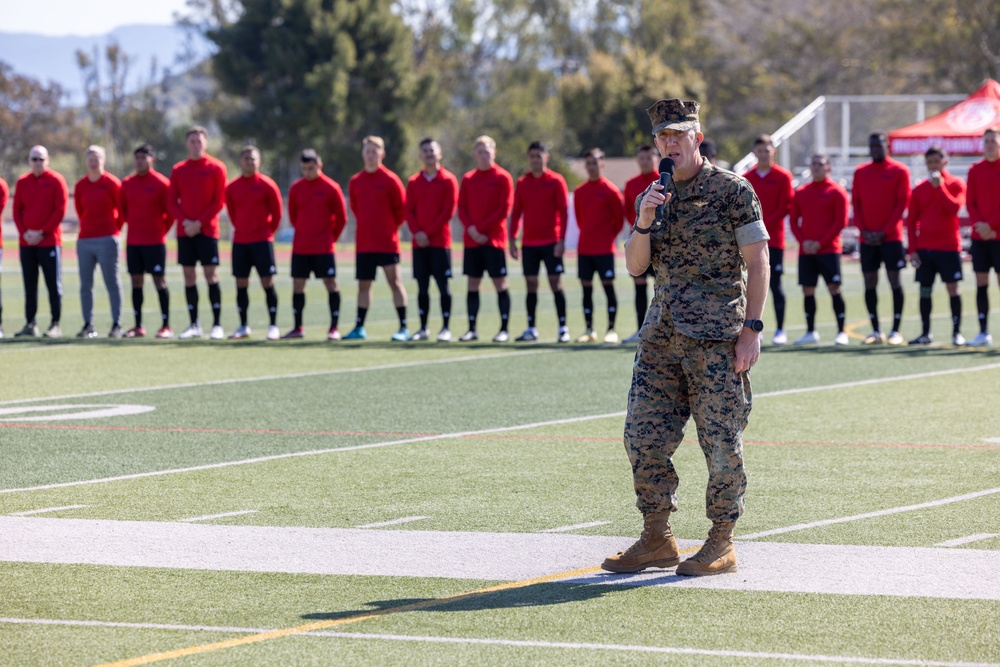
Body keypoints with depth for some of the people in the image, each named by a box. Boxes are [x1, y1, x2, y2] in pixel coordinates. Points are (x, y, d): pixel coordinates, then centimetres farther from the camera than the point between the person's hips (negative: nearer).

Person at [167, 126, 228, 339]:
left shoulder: (216, 168, 0)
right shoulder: (178, 170, 10)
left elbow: (219, 201, -4)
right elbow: (171, 202, 8)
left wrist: (199, 223, -12)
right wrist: (184, 221, -9)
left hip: (207, 230, -4)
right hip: (184, 231, 4)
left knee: (211, 275, -6)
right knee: (189, 276, 4)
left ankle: (217, 325, -4)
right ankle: (194, 325, 9)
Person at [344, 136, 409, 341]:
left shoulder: (390, 180, -5)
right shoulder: (355, 182, 8)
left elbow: (402, 208, 0)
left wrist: (391, 226, 3)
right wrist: (366, 225, 14)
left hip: (387, 242, -5)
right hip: (364, 242, 5)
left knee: (394, 281, -5)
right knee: (363, 284, 10)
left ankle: (403, 328, -5)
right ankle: (359, 328, 16)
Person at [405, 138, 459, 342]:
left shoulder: (448, 180, -1)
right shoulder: (414, 182, 10)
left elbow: (449, 211, -7)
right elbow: (409, 211, 7)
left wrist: (429, 233, -12)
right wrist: (417, 232, -10)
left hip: (440, 241, -4)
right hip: (419, 242, 4)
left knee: (443, 284, -4)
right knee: (422, 286, 5)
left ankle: (446, 328, -1)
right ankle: (423, 328, 9)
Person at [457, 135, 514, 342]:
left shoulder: (502, 178, -2)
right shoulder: (468, 179, 10)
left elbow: (504, 210, -8)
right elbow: (461, 209, 7)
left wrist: (480, 228, -12)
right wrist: (471, 229, -11)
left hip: (494, 239, -4)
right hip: (471, 240, 4)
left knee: (500, 283, -3)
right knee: (473, 284, 5)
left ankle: (504, 330, 0)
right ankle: (472, 329, 10)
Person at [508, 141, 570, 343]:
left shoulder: (556, 181, -2)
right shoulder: (522, 183, 9)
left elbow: (563, 212, -4)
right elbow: (516, 212, 11)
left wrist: (561, 240, -12)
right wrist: (512, 239, 3)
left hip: (551, 242, -4)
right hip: (528, 243, 4)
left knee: (555, 283, -4)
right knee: (531, 285, 4)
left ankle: (563, 328, -1)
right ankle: (531, 329, 8)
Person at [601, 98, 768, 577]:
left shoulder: (732, 190, -3)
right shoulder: (652, 197, 14)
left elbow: (757, 263, -4)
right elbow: (635, 267, 9)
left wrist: (751, 329, -11)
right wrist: (644, 222, -8)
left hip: (717, 337, -6)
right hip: (661, 335, 6)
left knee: (722, 441, -4)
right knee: (644, 437, 2)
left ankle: (722, 545, 6)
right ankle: (657, 540, 13)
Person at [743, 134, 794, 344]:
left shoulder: (783, 176, 0)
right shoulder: (747, 178, 9)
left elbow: (786, 207, -4)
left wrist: (765, 226, -12)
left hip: (774, 239, -3)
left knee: (774, 282, -3)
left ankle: (780, 331, 1)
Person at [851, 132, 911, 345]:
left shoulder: (899, 171, 0)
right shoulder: (860, 172, 11)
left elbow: (902, 203, -4)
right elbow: (856, 204, 9)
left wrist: (884, 231, -11)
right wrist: (864, 231, -4)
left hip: (891, 237, -4)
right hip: (867, 238, 4)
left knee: (894, 280, -5)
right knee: (869, 282, 2)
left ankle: (895, 331, -2)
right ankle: (876, 331, 8)